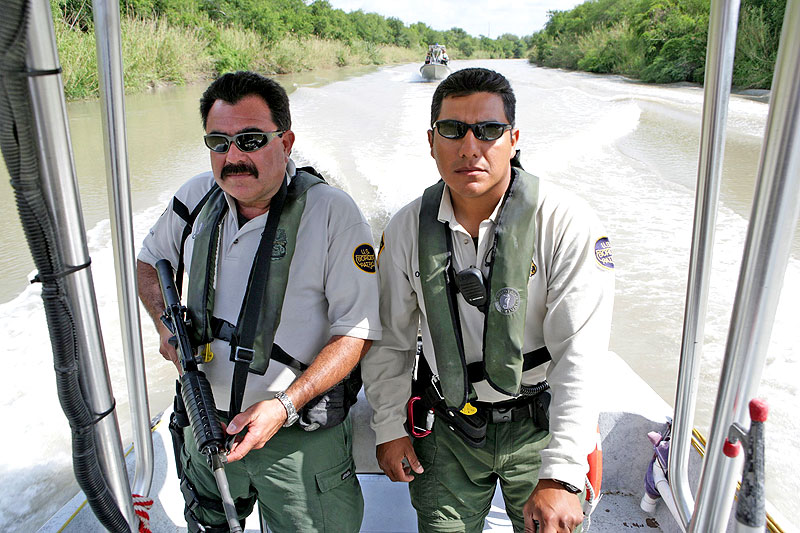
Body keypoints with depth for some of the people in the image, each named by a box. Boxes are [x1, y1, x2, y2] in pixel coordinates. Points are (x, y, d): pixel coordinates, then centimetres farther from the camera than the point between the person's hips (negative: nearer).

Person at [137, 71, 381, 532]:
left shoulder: (333, 213, -19)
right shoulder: (198, 196, -3)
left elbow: (358, 332, -18)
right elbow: (150, 261, 16)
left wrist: (284, 406, -25)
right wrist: (167, 323, -4)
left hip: (301, 439, -5)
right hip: (207, 424, 5)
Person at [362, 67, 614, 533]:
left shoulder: (568, 224, -19)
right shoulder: (408, 228, -8)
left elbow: (579, 356, -22)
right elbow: (390, 338, 3)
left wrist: (560, 476, -25)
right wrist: (390, 428, 3)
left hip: (539, 425, -2)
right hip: (446, 428, 2)